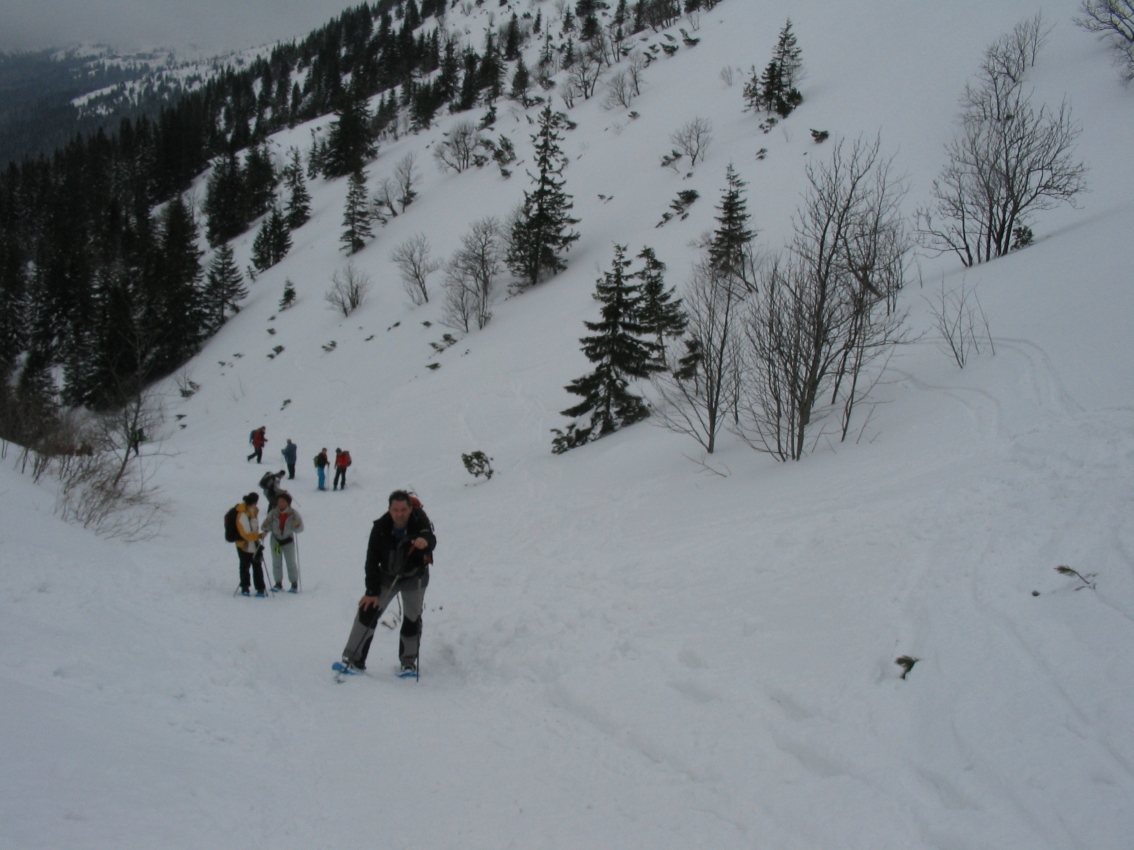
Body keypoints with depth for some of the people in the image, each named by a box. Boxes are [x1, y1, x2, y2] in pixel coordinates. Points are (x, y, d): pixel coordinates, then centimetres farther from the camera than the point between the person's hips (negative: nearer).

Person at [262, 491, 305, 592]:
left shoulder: (293, 513, -13)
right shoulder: (273, 513, -11)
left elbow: (300, 528, -11)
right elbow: (267, 528, -4)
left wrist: (297, 525, -32)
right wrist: (266, 525, -26)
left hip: (288, 540, -2)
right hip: (275, 539, 2)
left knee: (291, 563, 2)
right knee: (276, 562, 8)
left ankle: (294, 584, 11)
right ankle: (278, 583, 18)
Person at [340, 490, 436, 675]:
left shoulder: (419, 520, -26)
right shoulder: (380, 527, -23)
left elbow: (431, 540, -45)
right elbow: (372, 560, -19)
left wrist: (425, 540, -70)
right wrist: (372, 591, -22)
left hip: (414, 578, -1)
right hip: (387, 576, 1)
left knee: (412, 619, 0)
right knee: (368, 611, -11)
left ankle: (408, 662, 18)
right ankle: (353, 658, -6)